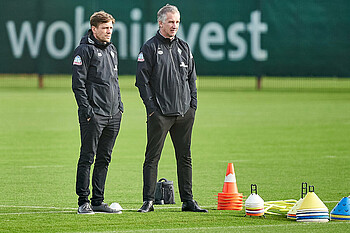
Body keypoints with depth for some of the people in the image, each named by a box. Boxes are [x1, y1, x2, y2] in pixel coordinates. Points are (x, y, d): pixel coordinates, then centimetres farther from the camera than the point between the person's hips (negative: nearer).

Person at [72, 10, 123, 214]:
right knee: (87, 158, -5)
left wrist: (119, 104, 16)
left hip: (113, 114, 7)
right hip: (94, 114, -7)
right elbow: (78, 83, -10)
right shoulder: (85, 50, -6)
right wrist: (87, 110, -16)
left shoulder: (112, 50, 18)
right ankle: (83, 201, -3)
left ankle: (98, 201, 14)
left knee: (104, 159, 9)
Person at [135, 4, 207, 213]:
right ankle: (148, 200, -1)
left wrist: (193, 103, 9)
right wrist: (151, 106, -11)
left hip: (184, 113, 5)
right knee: (152, 157, -4)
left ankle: (188, 200, 12)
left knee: (185, 157, 7)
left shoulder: (184, 47, 14)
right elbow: (142, 80, -5)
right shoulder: (150, 48, -2)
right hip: (160, 113, -5)